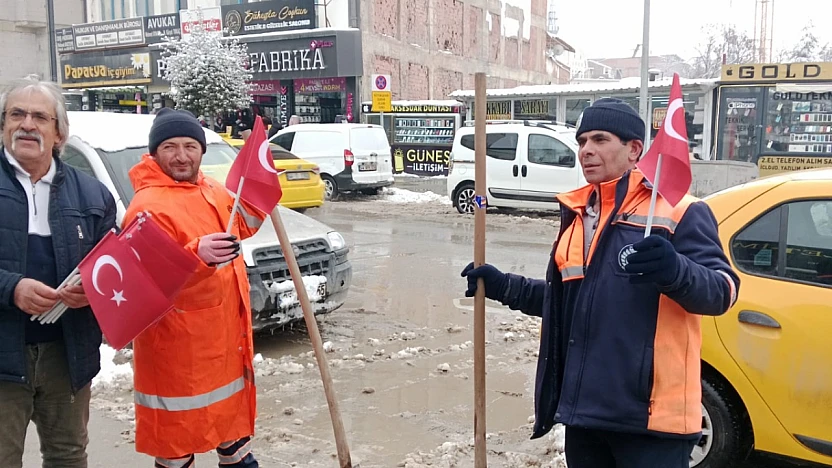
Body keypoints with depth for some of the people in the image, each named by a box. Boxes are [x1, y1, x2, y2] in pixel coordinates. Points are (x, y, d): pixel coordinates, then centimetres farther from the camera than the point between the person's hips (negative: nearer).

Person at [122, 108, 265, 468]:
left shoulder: (211, 189, 5)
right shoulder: (148, 206, -22)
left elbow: (240, 226, 20)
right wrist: (196, 254, -43)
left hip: (224, 329, 9)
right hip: (178, 343, -9)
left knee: (232, 402, 26)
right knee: (179, 425, 5)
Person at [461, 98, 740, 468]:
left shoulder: (678, 210, -7)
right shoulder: (577, 213, 15)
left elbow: (723, 290, -15)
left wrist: (676, 271, -34)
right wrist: (506, 287, 13)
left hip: (650, 414, -7)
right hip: (583, 408, 7)